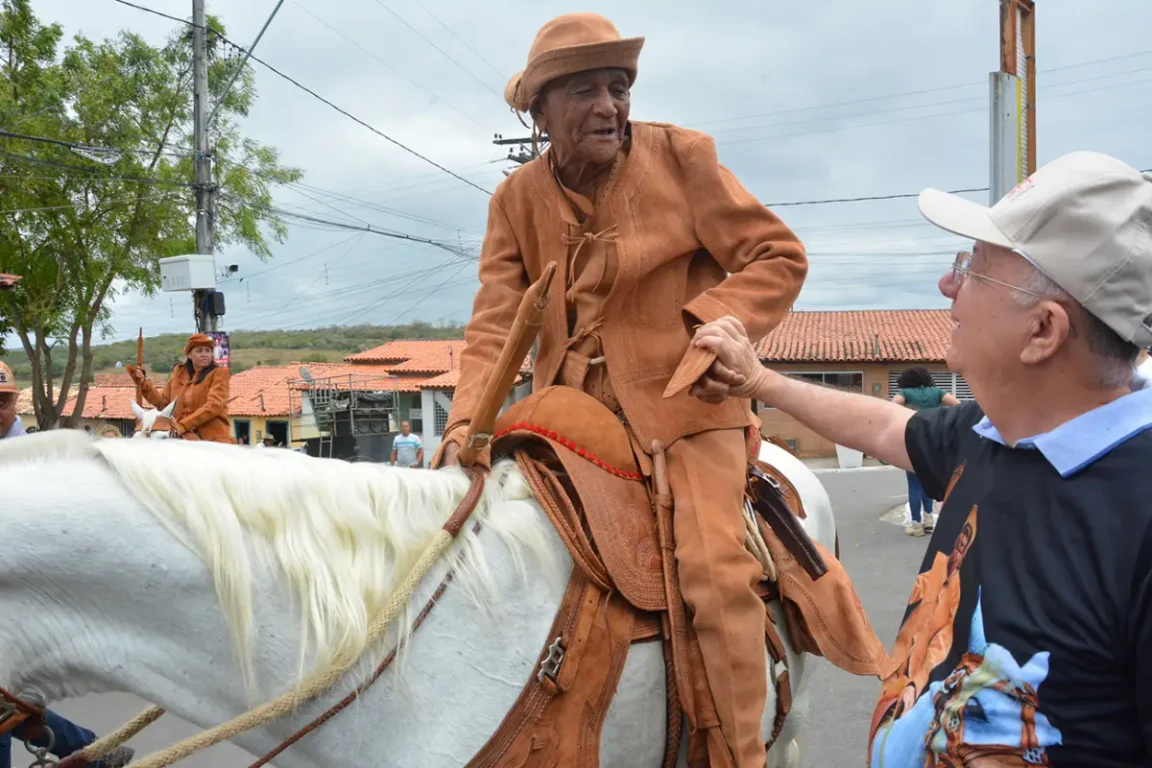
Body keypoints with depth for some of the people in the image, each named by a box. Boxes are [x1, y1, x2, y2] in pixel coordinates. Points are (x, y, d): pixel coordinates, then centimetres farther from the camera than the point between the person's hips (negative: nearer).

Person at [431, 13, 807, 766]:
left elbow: (779, 256, -1)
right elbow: (496, 324, -2)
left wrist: (708, 329, -17)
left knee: (714, 567, -20)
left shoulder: (682, 156, -3)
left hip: (684, 404, -3)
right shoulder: (516, 199, 4)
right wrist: (465, 427, -17)